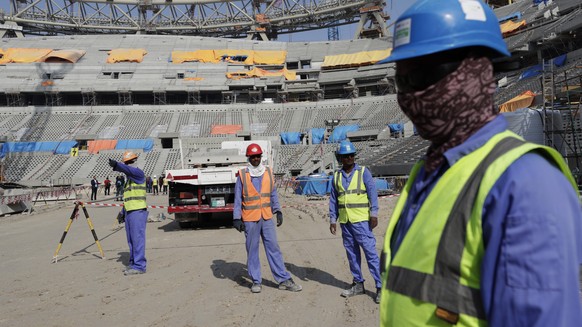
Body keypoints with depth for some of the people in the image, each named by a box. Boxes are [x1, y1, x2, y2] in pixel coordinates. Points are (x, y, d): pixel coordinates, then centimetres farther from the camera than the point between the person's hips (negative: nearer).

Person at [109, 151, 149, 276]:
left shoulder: (139, 173, -4)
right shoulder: (129, 177, 22)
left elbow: (129, 170, -28)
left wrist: (116, 165, -44)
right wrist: (123, 212, 21)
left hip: (138, 211, -9)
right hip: (129, 212, 9)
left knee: (138, 239, -10)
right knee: (131, 240, 12)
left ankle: (139, 266, -8)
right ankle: (133, 263, 20)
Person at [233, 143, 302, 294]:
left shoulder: (268, 172, 6)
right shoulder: (243, 175, -2)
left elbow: (273, 194, 11)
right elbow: (238, 199, 0)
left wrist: (278, 211, 5)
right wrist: (237, 218, -4)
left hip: (267, 217, 2)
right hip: (250, 219, -2)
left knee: (274, 248, 3)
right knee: (252, 250, 5)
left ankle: (284, 280, 8)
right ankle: (256, 281, 16)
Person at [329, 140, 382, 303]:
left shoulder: (363, 172, -2)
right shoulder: (337, 176, 9)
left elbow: (372, 193, -5)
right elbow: (333, 199, 13)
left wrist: (374, 214, -12)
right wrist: (332, 219, 10)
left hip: (361, 220, -4)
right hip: (344, 221, 5)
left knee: (370, 251, -7)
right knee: (351, 252, 11)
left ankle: (380, 286, -1)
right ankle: (358, 284, 23)